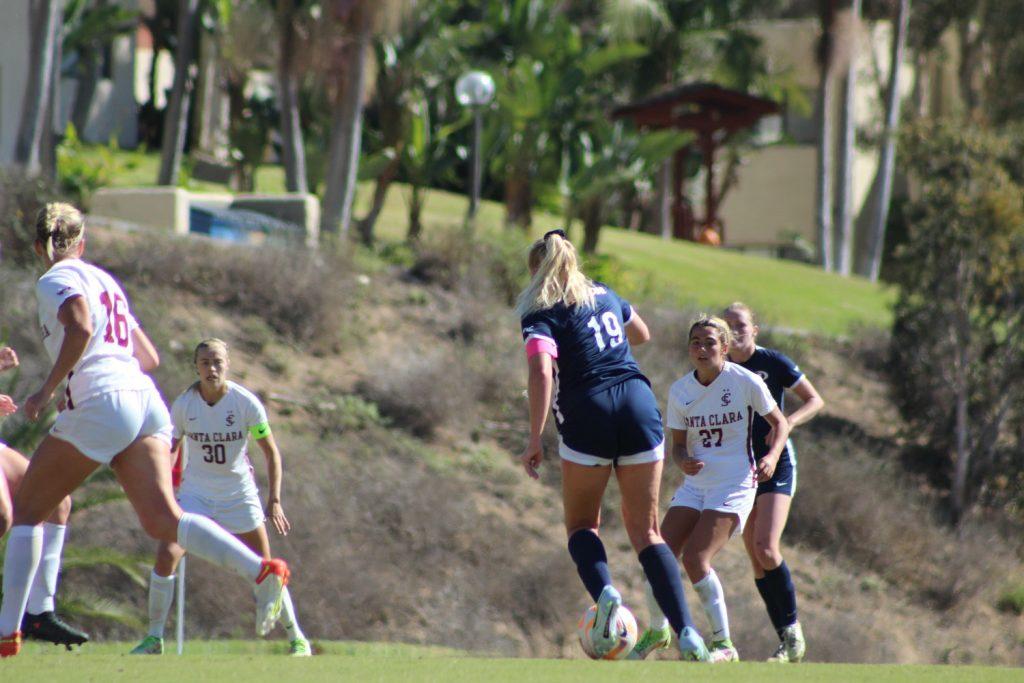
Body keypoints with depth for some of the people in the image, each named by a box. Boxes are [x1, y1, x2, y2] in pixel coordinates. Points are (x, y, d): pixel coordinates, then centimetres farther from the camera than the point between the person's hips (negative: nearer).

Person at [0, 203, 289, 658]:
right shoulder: (105, 281, 26)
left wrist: (47, 390, -12)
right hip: (146, 401, 7)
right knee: (163, 521, -7)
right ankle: (262, 570, -27)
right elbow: (149, 357, 27)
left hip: (100, 402, -7)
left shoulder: (58, 280, 1)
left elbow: (80, 328, -19)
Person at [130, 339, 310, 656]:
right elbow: (169, 449, 3)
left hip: (239, 493, -1)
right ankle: (154, 637, -5)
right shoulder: (183, 404, -10)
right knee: (166, 556, -16)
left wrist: (274, 499, -12)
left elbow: (271, 452, -6)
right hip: (195, 493, 1)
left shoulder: (246, 403, -14)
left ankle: (296, 638, 19)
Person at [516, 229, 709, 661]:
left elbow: (541, 374, -16)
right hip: (639, 404, 4)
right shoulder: (605, 296, 18)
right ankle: (685, 631, -9)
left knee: (581, 524, 15)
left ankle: (604, 593, -16)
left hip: (588, 416, -4)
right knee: (645, 531, 8)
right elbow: (642, 334, 37)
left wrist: (535, 440, -15)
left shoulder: (541, 317, 0)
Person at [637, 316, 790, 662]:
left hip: (734, 485, -5)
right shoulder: (680, 391, 2)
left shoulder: (745, 382, -9)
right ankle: (656, 630, 19)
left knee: (695, 557, -20)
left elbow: (779, 422, 2)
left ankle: (724, 645, -8)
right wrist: (682, 461, -14)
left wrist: (772, 456, -16)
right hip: (695, 484, 5)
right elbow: (678, 443, 10)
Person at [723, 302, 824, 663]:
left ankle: (793, 628, -4)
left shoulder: (772, 362, -7)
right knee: (756, 559, 1)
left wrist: (788, 422, -20)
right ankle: (787, 642, 7)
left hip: (776, 463, -5)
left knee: (766, 549, -19)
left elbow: (815, 400, -2)